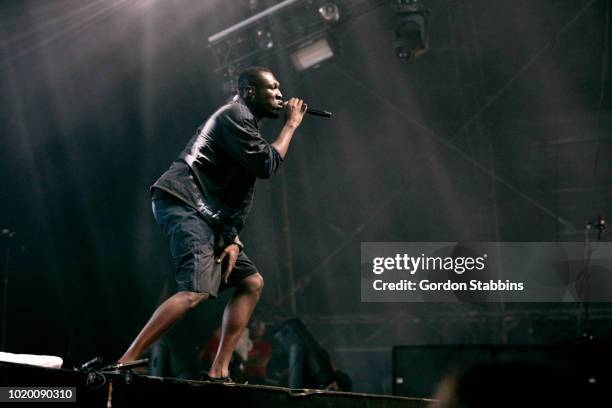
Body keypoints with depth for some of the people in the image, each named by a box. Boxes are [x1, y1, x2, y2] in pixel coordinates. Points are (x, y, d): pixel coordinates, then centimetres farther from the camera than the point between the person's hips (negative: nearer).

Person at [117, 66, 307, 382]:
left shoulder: (246, 124, 27)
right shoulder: (235, 114, -3)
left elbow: (236, 197, 23)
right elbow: (266, 165, -13)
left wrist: (233, 240, 8)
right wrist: (291, 125, 1)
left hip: (206, 214, 11)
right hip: (182, 203, -11)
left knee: (251, 282, 9)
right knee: (198, 290, -26)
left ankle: (219, 370, 3)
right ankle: (124, 364, -30)